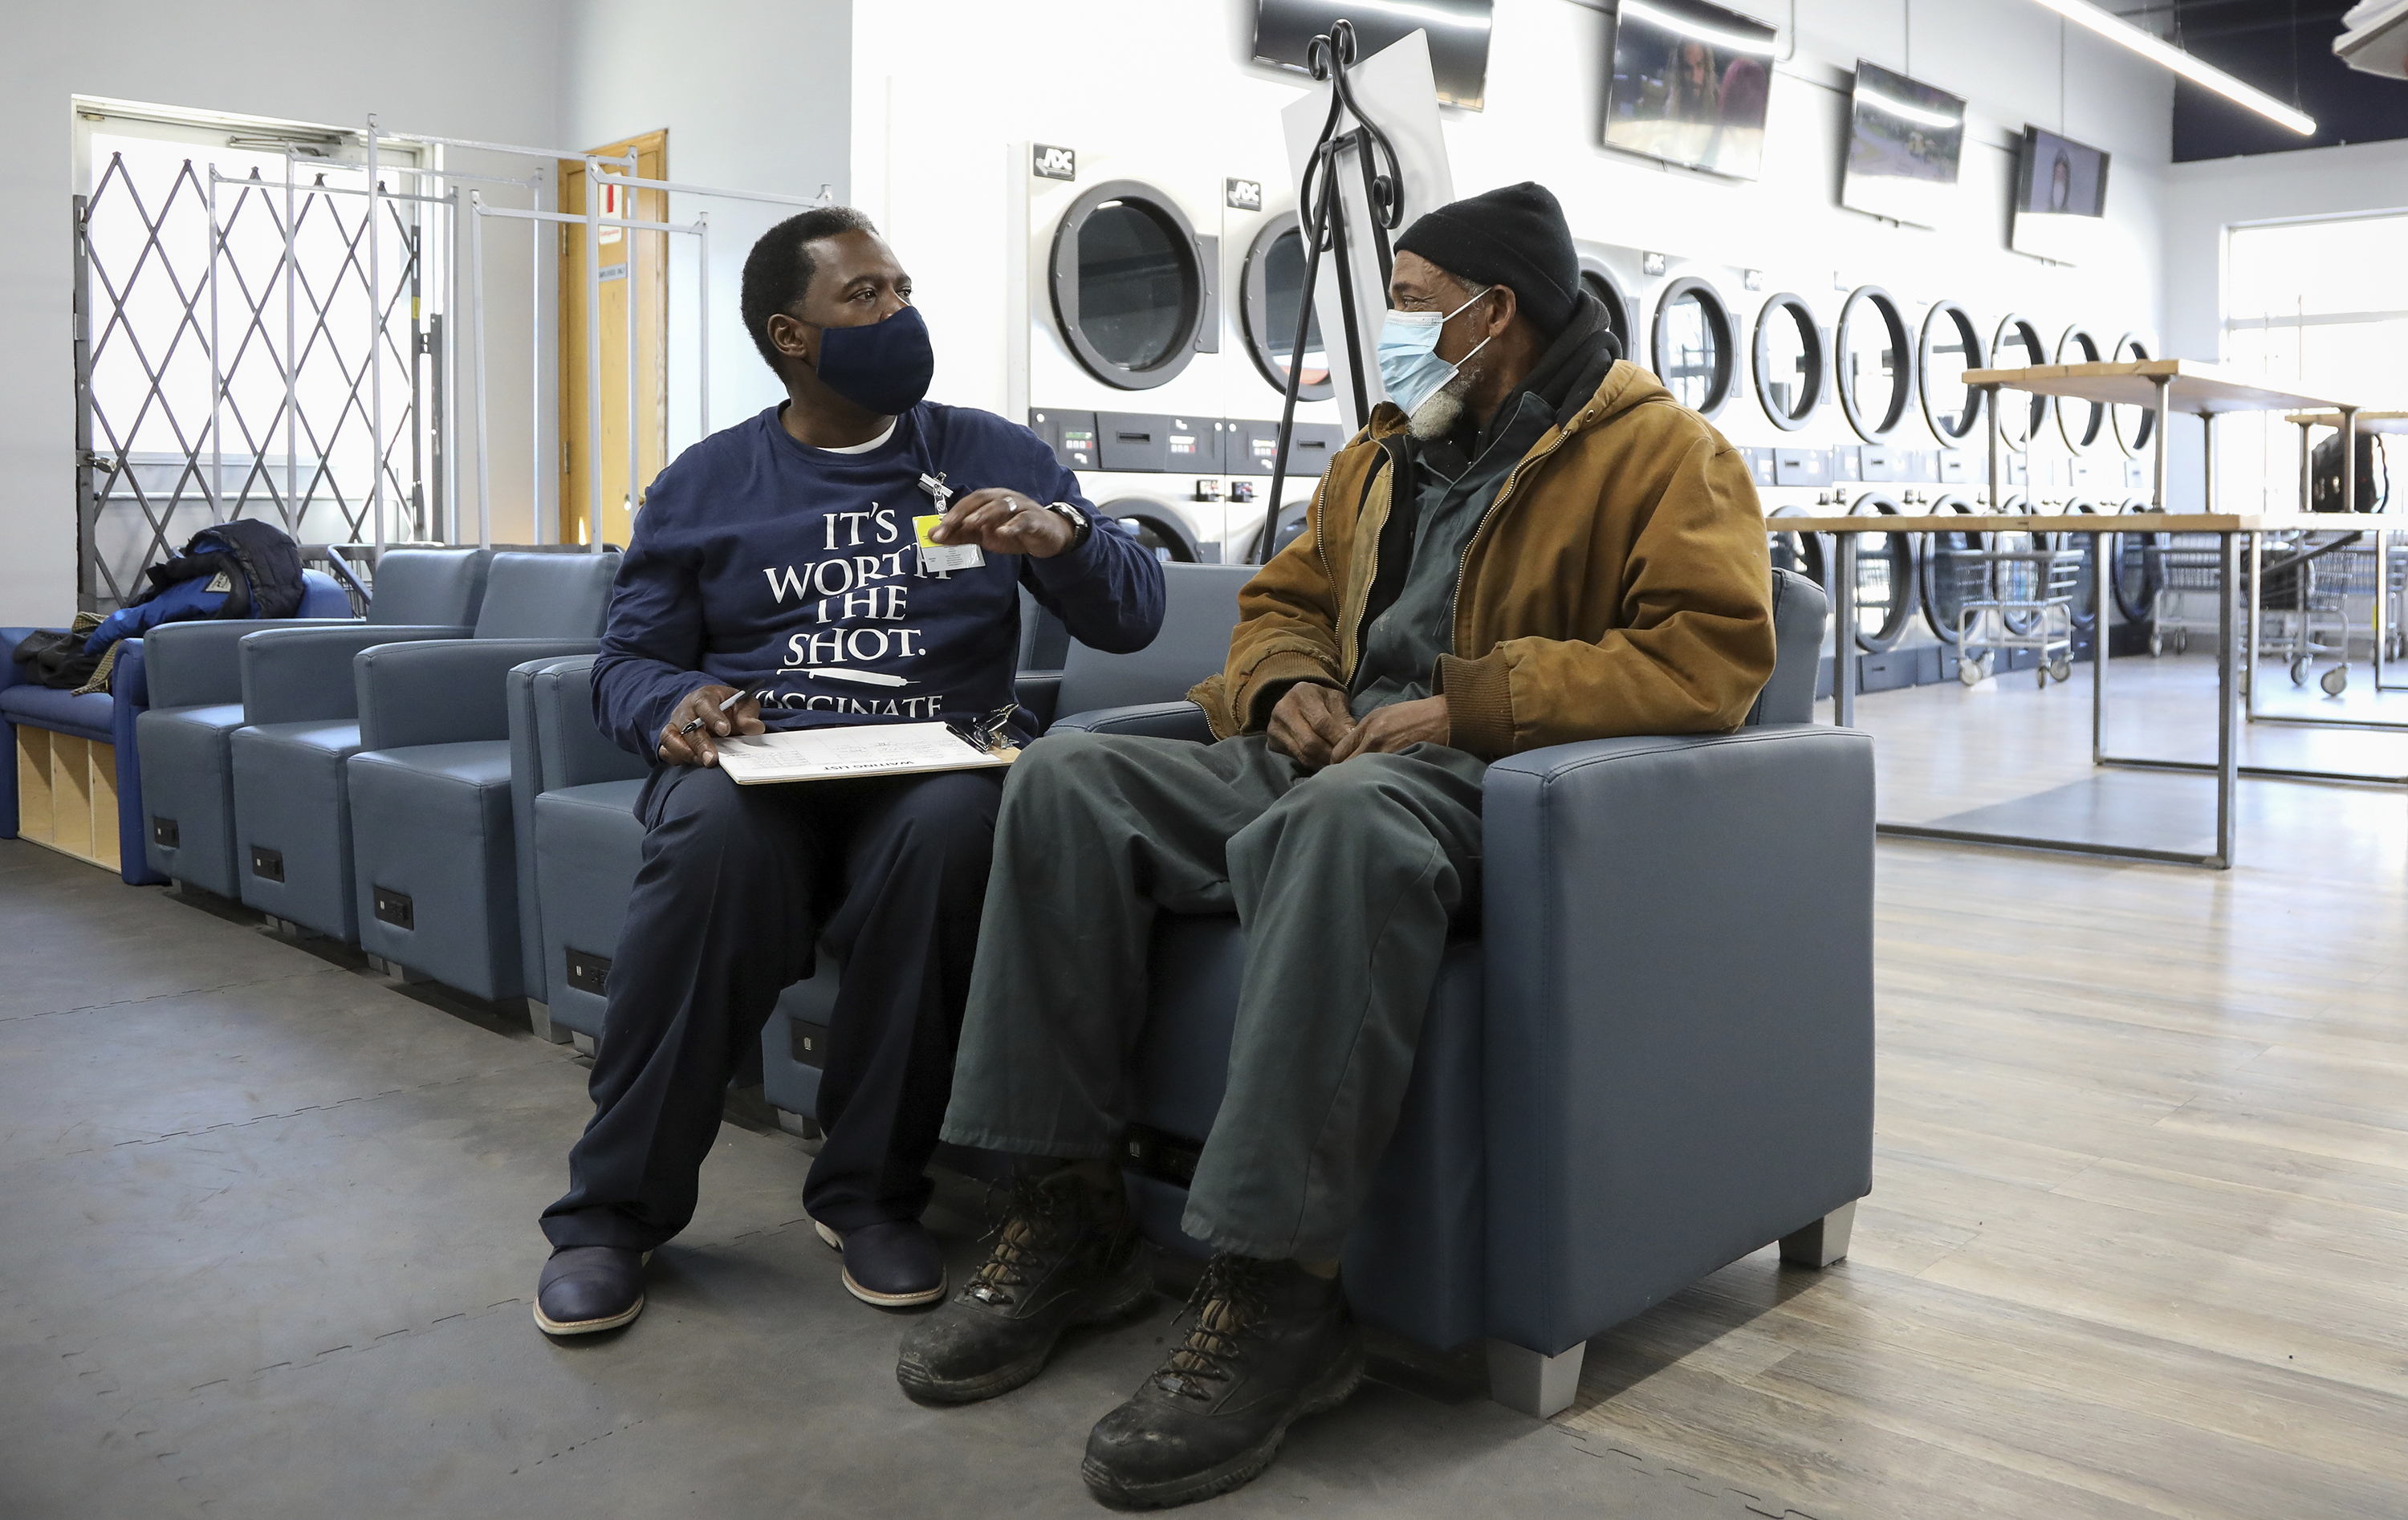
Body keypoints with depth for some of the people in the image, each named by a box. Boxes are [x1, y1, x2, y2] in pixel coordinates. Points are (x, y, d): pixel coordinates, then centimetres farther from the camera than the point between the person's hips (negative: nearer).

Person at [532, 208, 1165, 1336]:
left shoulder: (995, 457, 16)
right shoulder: (703, 486, 17)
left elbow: (1134, 616, 10)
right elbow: (626, 662, 13)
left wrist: (1060, 535, -11)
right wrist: (674, 705, -11)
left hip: (932, 766, 0)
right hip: (754, 763, 0)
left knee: (951, 822, -36)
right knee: (714, 830, -36)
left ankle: (870, 1194, -20)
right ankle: (614, 1208, -19)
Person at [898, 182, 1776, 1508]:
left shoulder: (1658, 450, 1)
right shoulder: (1384, 454, 23)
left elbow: (1712, 651, -13)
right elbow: (1283, 601, 29)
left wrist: (1470, 702, -18)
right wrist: (1290, 682, 3)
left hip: (1490, 782, -7)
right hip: (1334, 754, 8)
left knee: (1342, 821, -42)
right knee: (1069, 781, -13)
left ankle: (1279, 1294, -37)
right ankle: (1065, 1214, -13)